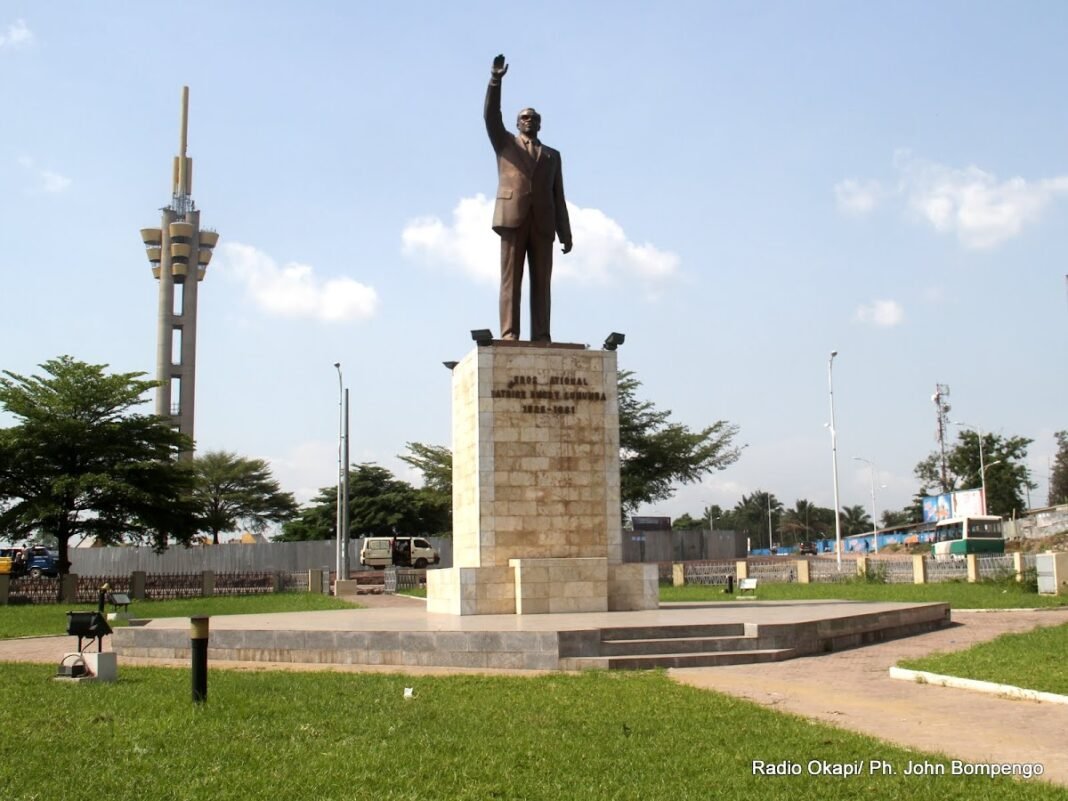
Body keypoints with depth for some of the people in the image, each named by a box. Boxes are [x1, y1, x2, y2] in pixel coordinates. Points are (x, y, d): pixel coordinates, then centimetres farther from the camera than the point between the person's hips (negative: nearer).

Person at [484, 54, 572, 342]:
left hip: (543, 222, 2)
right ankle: (509, 334, -12)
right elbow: (491, 117, 2)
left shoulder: (552, 155, 24)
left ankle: (541, 337, -7)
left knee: (541, 282, -4)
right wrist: (495, 80, -11)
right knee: (511, 279, -8)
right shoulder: (505, 144, 21)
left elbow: (558, 197, 16)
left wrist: (565, 234, 7)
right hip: (513, 217, -2)